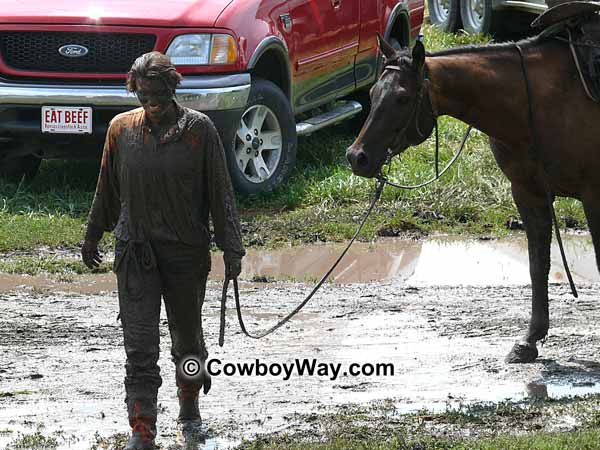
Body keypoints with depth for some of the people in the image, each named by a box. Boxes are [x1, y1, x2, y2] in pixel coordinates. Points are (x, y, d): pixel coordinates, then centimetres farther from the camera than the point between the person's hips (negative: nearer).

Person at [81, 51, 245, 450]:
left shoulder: (199, 129, -6)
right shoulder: (121, 128, 0)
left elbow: (221, 192, -3)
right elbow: (107, 189, 13)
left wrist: (231, 249, -6)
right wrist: (94, 235, 21)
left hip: (187, 252, -1)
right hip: (135, 251, 1)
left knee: (188, 337, 15)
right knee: (139, 347, -6)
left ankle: (189, 405, 39)